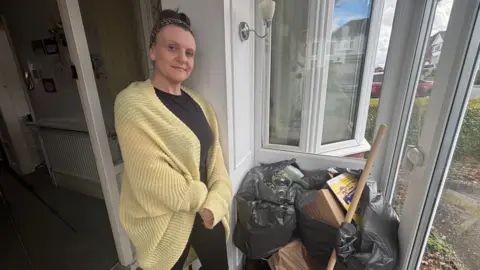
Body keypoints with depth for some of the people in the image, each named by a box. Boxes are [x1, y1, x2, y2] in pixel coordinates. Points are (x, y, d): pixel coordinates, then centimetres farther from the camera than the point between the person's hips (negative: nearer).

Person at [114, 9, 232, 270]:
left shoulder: (197, 102, 2)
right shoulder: (133, 104, -18)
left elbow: (215, 156, -2)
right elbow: (153, 179, -23)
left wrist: (214, 204, -13)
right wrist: (202, 198, -12)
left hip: (206, 212, 6)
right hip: (165, 220, -5)